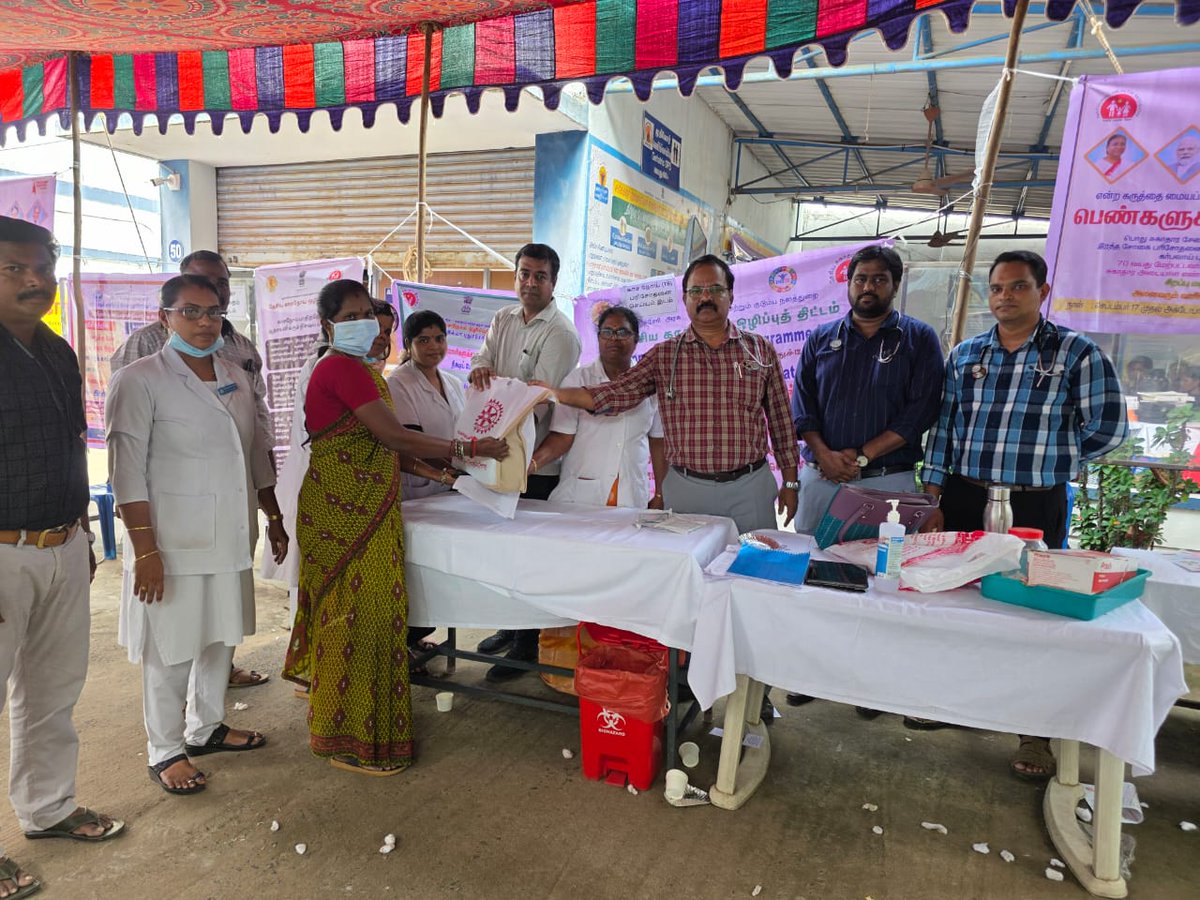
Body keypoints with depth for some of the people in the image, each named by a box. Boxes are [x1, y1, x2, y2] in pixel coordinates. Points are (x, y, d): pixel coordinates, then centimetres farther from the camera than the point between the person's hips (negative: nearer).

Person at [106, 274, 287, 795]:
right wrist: (144, 547, -17)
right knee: (170, 650, 5)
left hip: (230, 537, 6)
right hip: (173, 542, -6)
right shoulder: (141, 380, -10)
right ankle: (164, 752, 24)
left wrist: (274, 518, 16)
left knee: (221, 636, 17)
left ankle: (206, 727, 37)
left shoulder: (236, 379, 10)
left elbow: (257, 453, 16)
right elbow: (127, 469, -13)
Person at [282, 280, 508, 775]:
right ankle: (348, 740, 10)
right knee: (358, 613, -3)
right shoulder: (343, 368, -16)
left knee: (344, 610, 19)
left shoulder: (357, 368, 16)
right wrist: (470, 448, -17)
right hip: (347, 510, -10)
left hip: (359, 507, 10)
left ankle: (338, 717, 35)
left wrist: (434, 472, 6)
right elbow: (395, 437, -21)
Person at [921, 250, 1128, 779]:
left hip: (1035, 507, -3)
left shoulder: (1076, 353, -3)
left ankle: (1035, 734, 18)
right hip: (962, 500, 4)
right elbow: (943, 428, 7)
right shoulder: (964, 355, 8)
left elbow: (1107, 428, -2)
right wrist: (933, 503, 4)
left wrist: (1043, 458, 0)